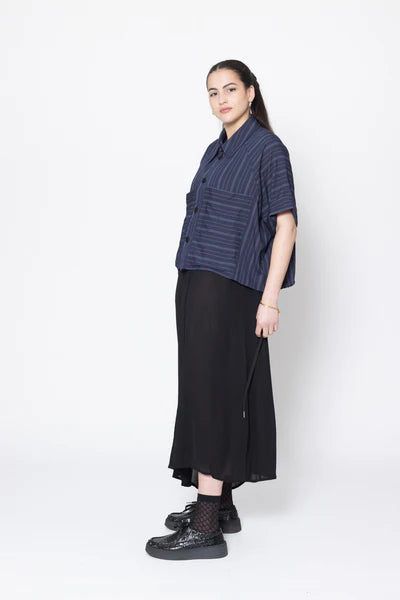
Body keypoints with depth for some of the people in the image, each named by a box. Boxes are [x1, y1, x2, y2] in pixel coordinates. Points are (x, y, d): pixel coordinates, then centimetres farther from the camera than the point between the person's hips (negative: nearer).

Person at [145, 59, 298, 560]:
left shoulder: (267, 149, -6)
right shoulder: (216, 150, 17)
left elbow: (285, 224, -11)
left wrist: (269, 300, -16)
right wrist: (192, 288, 15)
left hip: (229, 289, -8)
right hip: (197, 286, 8)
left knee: (212, 392, -9)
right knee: (204, 391, 10)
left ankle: (206, 529, -4)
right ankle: (219, 505, 21)